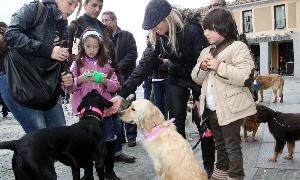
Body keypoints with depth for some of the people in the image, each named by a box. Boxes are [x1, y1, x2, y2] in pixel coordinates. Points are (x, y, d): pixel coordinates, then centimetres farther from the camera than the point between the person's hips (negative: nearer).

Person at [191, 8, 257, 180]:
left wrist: (219, 67, -22)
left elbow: (245, 76, -22)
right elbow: (196, 78, 14)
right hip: (211, 108, 8)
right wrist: (202, 68, -7)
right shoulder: (206, 51, 13)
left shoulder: (238, 47, -10)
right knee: (220, 143, 22)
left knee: (232, 145, 2)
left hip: (230, 107, -7)